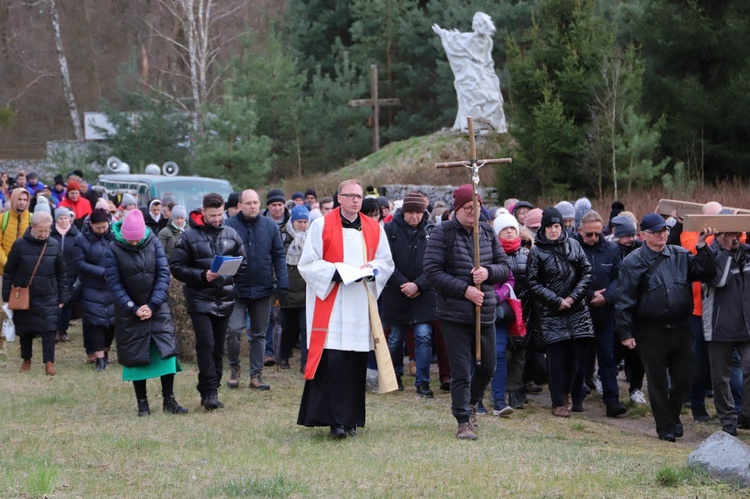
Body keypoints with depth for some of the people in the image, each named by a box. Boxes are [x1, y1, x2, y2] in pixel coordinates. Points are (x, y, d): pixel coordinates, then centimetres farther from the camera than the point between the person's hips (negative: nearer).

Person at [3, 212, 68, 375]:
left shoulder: (54, 246, 2)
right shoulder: (20, 245, -6)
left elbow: (61, 274, 9)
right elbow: (9, 272, 0)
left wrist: (62, 297, 7)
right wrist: (7, 296, -2)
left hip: (48, 297, 1)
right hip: (24, 296, -1)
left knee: (49, 329, -8)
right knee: (25, 330, 9)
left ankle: (49, 363, -7)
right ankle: (26, 360, 25)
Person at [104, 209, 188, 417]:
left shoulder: (153, 243, -3)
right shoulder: (113, 250, -7)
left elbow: (163, 274, -4)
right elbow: (114, 283, -8)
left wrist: (153, 305, -13)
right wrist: (133, 309, -16)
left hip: (157, 308, 1)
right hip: (129, 312, -1)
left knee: (166, 349, -6)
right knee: (135, 356, 2)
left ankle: (168, 400, 0)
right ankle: (142, 403, 12)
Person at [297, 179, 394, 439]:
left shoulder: (374, 229, 12)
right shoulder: (322, 226, 0)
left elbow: (386, 263, 15)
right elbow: (307, 264, -4)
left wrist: (371, 270, -7)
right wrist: (337, 272, -16)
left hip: (361, 308, 4)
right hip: (330, 306, -4)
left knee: (356, 365, 4)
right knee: (333, 363, -12)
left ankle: (351, 419, 12)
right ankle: (336, 420, -12)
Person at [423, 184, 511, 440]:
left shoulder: (487, 232, 8)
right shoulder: (442, 233, -6)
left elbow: (505, 268, 10)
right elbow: (432, 272, -11)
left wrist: (488, 272, -13)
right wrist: (464, 289, -17)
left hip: (485, 313, 5)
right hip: (454, 315, -5)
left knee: (487, 367, 13)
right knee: (461, 371, -4)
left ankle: (471, 404, 39)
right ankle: (463, 421, 7)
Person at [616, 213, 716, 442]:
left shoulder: (680, 256, 7)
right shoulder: (634, 262, -5)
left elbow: (706, 273, 1)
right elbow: (625, 300, -5)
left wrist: (702, 248, -10)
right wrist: (625, 333, -8)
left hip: (680, 329, 4)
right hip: (651, 332, -3)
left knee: (682, 378, 8)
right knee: (658, 382, 4)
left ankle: (673, 417, 29)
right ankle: (665, 426, 16)